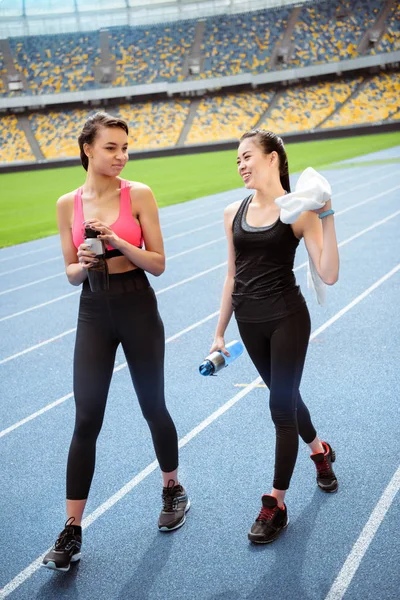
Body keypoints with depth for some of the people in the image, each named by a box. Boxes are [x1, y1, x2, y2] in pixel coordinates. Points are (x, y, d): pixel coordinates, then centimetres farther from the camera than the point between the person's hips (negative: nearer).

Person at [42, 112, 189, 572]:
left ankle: (173, 491, 37)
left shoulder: (139, 195, -6)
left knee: (153, 406, 12)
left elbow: (158, 263, -6)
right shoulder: (68, 204, 2)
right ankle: (71, 530, 7)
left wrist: (119, 243, -21)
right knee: (86, 421, -1)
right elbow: (72, 273, 6)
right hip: (93, 313, 2)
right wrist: (84, 263, -16)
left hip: (138, 308, -1)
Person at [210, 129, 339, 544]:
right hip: (249, 322, 6)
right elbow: (233, 276, 10)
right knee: (285, 397, 20)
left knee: (282, 406, 0)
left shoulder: (297, 210, -12)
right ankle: (319, 451, 49)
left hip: (288, 319, -5)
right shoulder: (233, 213, 3)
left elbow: (328, 275, -19)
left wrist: (326, 218, -26)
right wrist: (220, 331, 12)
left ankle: (276, 504, 15)